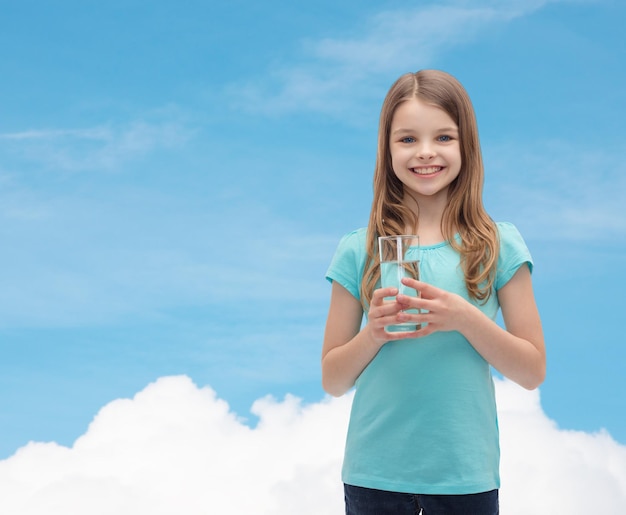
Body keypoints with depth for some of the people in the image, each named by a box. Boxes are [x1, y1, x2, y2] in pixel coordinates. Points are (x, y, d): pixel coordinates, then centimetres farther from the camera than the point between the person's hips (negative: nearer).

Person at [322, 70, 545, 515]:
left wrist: (464, 317, -15)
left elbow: (533, 371, 0)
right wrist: (373, 332, -14)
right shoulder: (359, 251, 1)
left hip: (465, 474, 0)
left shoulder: (499, 245, 0)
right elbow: (333, 381, 4)